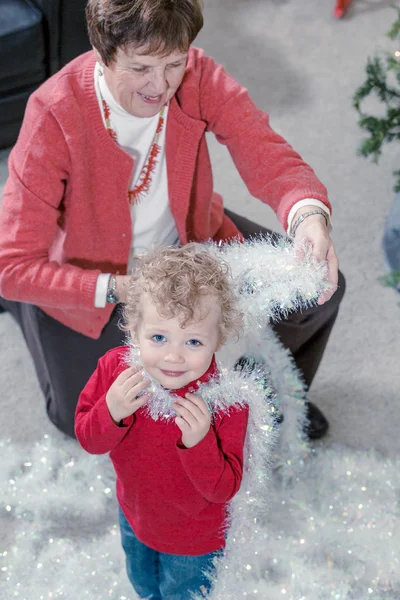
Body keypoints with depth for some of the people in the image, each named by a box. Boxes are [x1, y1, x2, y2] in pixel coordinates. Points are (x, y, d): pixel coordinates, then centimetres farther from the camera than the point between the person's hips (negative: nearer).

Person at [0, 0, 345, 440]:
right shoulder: (55, 114, -34)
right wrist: (120, 290, -46)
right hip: (92, 275, -3)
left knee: (319, 289, -9)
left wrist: (309, 217, -54)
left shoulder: (199, 78, -25)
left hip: (187, 241, 3)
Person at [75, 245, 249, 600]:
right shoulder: (117, 367, -25)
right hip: (134, 515, 4)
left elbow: (224, 489, -29)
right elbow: (88, 440, -15)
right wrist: (111, 411, -36)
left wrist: (199, 442, -47)